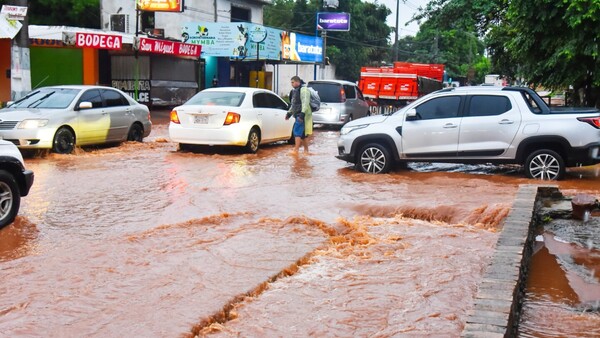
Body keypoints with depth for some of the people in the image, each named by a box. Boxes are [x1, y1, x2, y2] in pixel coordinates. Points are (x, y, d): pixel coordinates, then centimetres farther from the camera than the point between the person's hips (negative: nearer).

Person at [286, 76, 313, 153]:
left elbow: (305, 102, -21)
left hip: (302, 115, -9)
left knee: (297, 132, -14)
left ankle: (296, 150, -16)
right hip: (298, 115, 9)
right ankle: (306, 150, 16)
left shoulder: (304, 90, -10)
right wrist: (289, 112, 22)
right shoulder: (295, 91, 20)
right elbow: (293, 104, 29)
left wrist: (302, 113, -28)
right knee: (303, 134, 11)